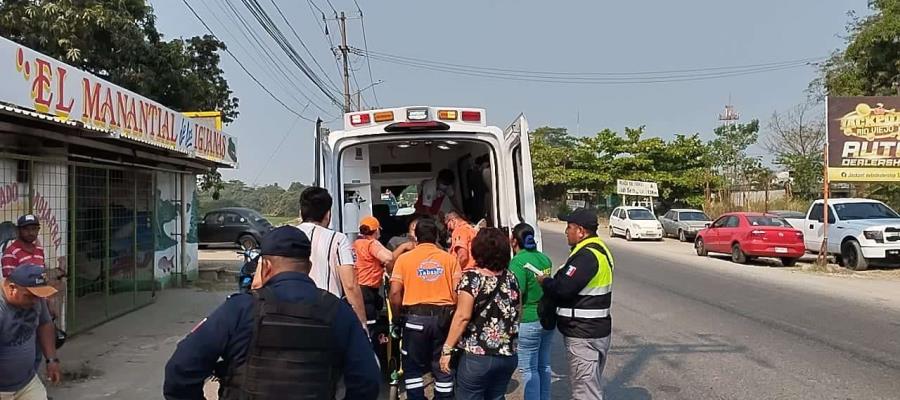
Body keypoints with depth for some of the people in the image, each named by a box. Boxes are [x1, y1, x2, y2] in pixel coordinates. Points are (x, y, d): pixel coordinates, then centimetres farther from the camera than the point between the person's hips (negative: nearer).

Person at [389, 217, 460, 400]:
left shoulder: (404, 258, 1)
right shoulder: (449, 258, 3)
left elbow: (395, 292, -4)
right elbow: (458, 291, -2)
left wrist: (397, 317, 9)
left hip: (415, 318, -1)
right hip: (444, 318, 1)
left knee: (413, 368, 13)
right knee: (443, 367, 11)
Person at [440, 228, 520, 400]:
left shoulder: (472, 278, -13)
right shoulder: (511, 278, 5)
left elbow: (463, 316, -17)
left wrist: (447, 349, -12)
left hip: (477, 356, -6)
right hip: (508, 356, 6)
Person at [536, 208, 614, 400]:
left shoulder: (587, 255, -23)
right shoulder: (598, 249, 12)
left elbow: (562, 289, -27)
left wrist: (544, 281, -8)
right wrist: (552, 280, 5)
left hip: (584, 335, -11)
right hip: (596, 329, 11)